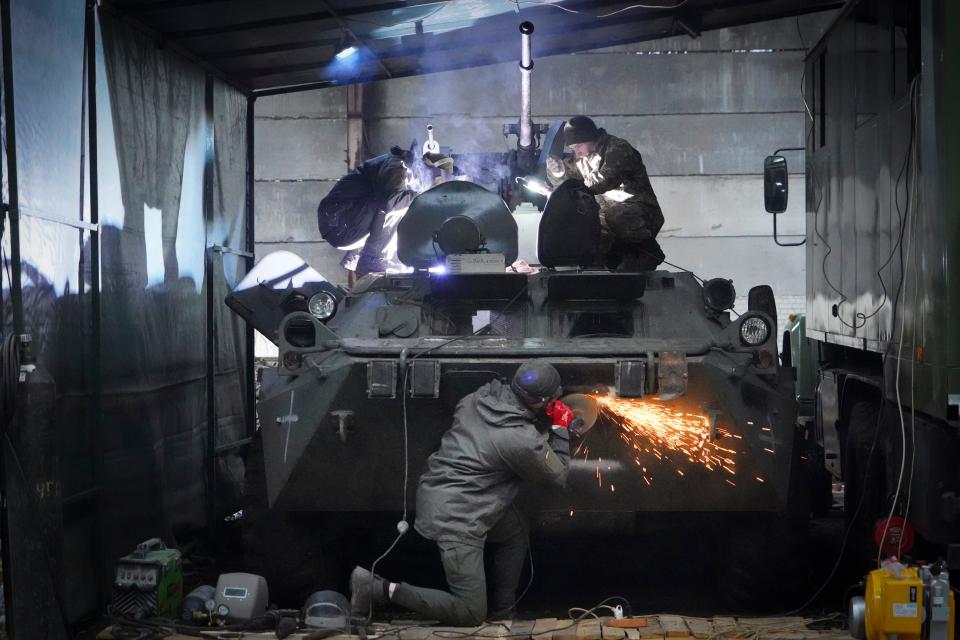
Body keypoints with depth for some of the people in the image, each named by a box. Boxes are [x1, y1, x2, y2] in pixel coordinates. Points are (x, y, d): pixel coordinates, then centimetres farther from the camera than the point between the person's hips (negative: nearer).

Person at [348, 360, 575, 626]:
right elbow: (558, 475, -2)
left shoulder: (479, 398, -3)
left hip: (436, 490, 9)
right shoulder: (524, 441, -21)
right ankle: (381, 589, -5)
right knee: (470, 614, 0)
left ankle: (503, 614, 32)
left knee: (515, 536, 26)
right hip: (454, 519, -9)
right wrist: (560, 428, 9)